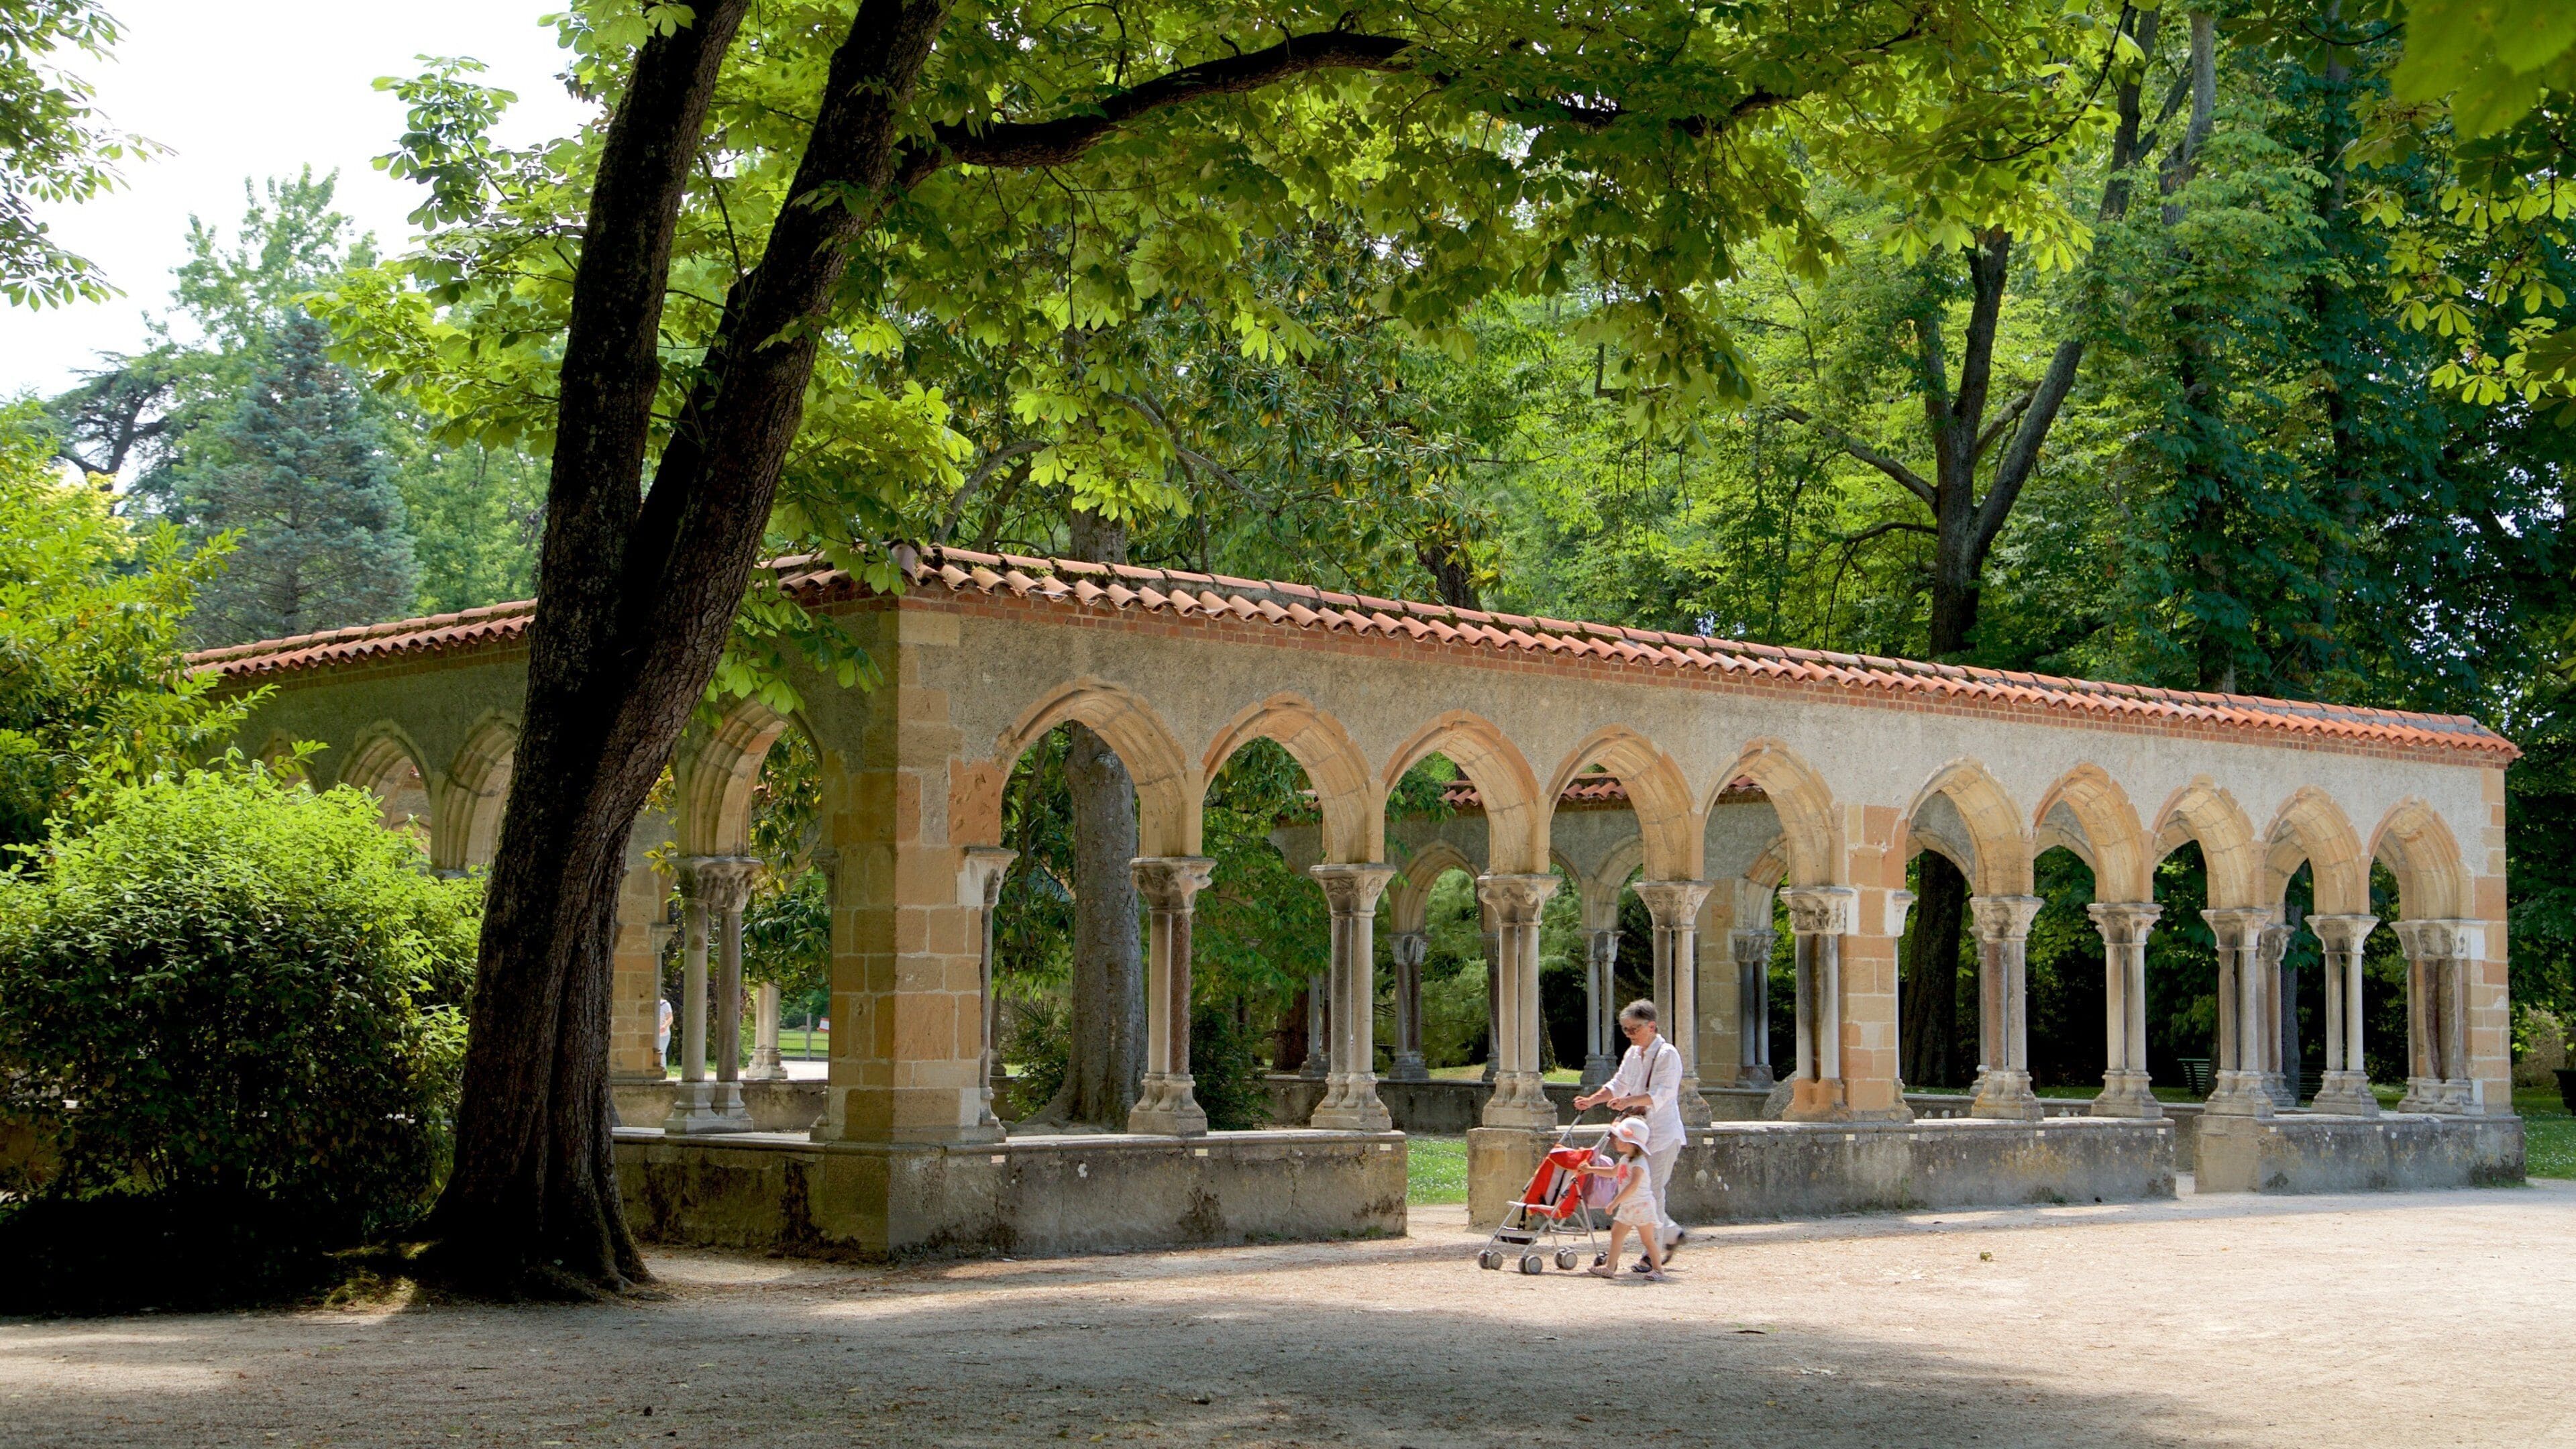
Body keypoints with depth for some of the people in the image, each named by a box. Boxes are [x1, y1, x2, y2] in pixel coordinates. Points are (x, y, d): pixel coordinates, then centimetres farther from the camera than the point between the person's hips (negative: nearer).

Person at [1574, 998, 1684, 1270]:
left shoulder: (1668, 1054, -13)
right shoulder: (1633, 1054, 12)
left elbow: (1661, 1094, -23)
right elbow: (1618, 1085, 16)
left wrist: (1628, 1101, -36)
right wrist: (1591, 1100, 1)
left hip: (1664, 1133, -8)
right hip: (1640, 1131, 8)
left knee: (1652, 1190, -10)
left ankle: (1653, 1253, -5)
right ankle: (1671, 1234, 26)